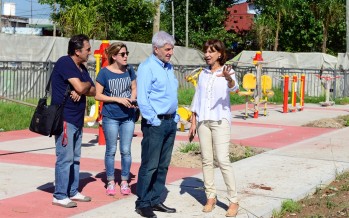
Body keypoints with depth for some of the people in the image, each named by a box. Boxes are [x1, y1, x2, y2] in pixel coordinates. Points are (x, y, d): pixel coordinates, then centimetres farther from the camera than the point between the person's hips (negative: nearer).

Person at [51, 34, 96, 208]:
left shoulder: (81, 67, 14)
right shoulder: (65, 63, -13)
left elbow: (93, 91, 9)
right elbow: (80, 87, -21)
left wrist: (81, 91, -11)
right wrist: (87, 84, 0)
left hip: (77, 120, 9)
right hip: (64, 119, -9)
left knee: (75, 158, 13)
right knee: (65, 158, -7)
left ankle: (73, 192, 21)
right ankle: (59, 196, 0)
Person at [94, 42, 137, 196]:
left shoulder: (129, 70, 2)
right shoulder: (104, 72, -9)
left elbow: (134, 88, 14)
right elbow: (98, 95, -8)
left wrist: (132, 99, -8)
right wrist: (118, 99, -17)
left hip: (128, 116, 3)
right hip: (110, 117, -3)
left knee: (126, 150, 6)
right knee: (111, 150, 7)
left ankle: (124, 182, 18)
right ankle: (111, 182, 19)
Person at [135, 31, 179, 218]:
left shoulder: (169, 67, 14)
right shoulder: (147, 68, -11)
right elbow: (142, 99, -16)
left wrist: (175, 117, 14)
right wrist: (154, 121, -16)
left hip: (171, 122, 8)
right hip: (155, 123, -8)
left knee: (163, 165, 11)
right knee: (149, 166, -4)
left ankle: (155, 200, 20)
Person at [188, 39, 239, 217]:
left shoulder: (226, 72, -4)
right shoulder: (203, 74, 11)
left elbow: (233, 87, -26)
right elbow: (197, 99, 15)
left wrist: (228, 78, -49)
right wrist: (193, 122, 9)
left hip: (220, 120, -5)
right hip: (203, 121, 5)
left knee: (223, 160, -11)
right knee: (206, 160, 5)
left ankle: (233, 201, -5)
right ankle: (211, 197, 14)